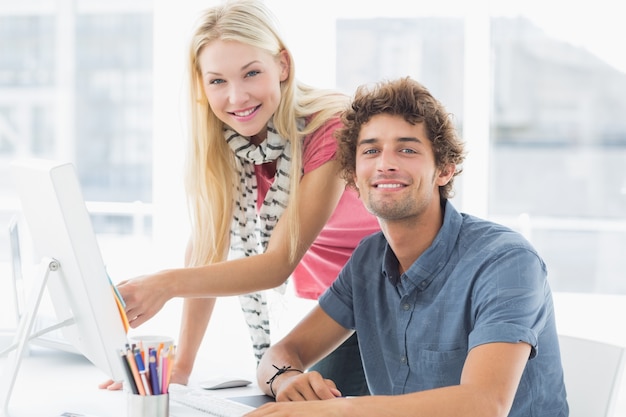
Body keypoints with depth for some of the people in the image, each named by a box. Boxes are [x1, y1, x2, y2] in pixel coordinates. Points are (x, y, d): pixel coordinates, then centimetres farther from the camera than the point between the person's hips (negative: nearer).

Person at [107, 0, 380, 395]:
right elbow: (206, 247, -13)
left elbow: (279, 263, -33)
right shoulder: (215, 140, -14)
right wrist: (181, 366, -19)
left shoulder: (330, 129, -29)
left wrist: (168, 283, -46)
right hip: (317, 301, 4)